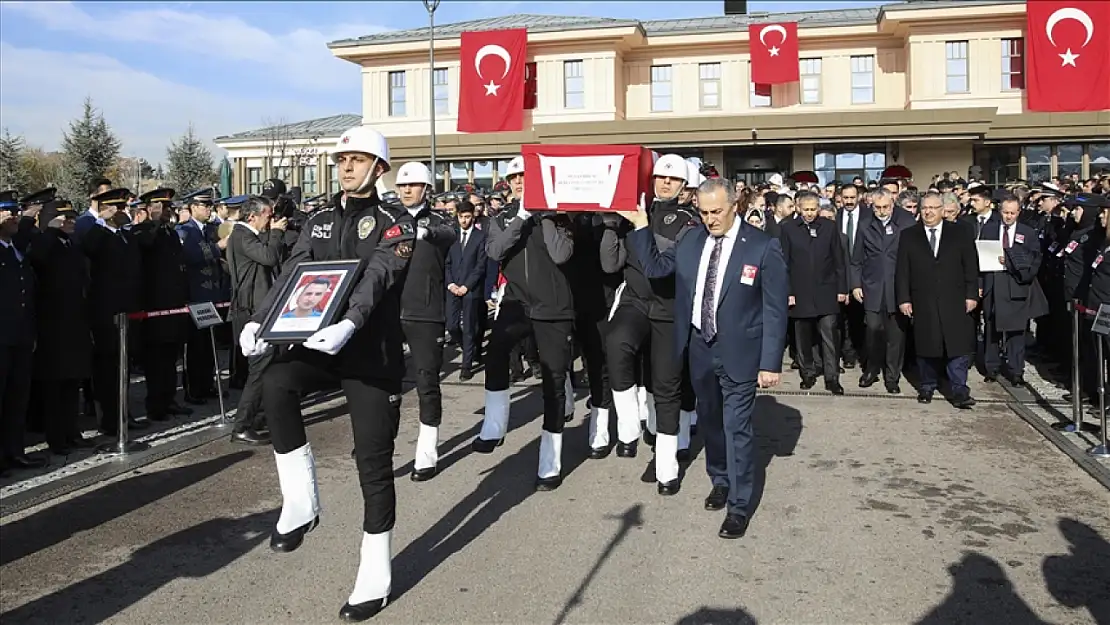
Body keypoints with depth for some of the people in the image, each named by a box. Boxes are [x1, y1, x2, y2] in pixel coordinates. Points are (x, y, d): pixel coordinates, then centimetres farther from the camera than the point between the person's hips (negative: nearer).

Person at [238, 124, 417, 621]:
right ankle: (301, 503, -13)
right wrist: (259, 323, -15)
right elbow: (291, 277, 2)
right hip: (321, 345, 4)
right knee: (275, 381, -29)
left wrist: (348, 324, -42)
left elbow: (376, 280, -23)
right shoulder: (319, 222, 11)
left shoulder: (393, 227, -5)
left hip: (373, 353, -4)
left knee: (373, 463, 0)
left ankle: (374, 578, 15)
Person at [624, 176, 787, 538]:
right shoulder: (691, 241, 1)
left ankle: (738, 507, 14)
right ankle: (720, 481, 41)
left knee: (737, 428, 0)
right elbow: (654, 267, 8)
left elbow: (774, 310, -12)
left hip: (738, 351, -5)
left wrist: (771, 362, -14)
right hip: (699, 346, 5)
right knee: (709, 420, 20)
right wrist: (640, 227, -2)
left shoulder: (763, 246, -13)